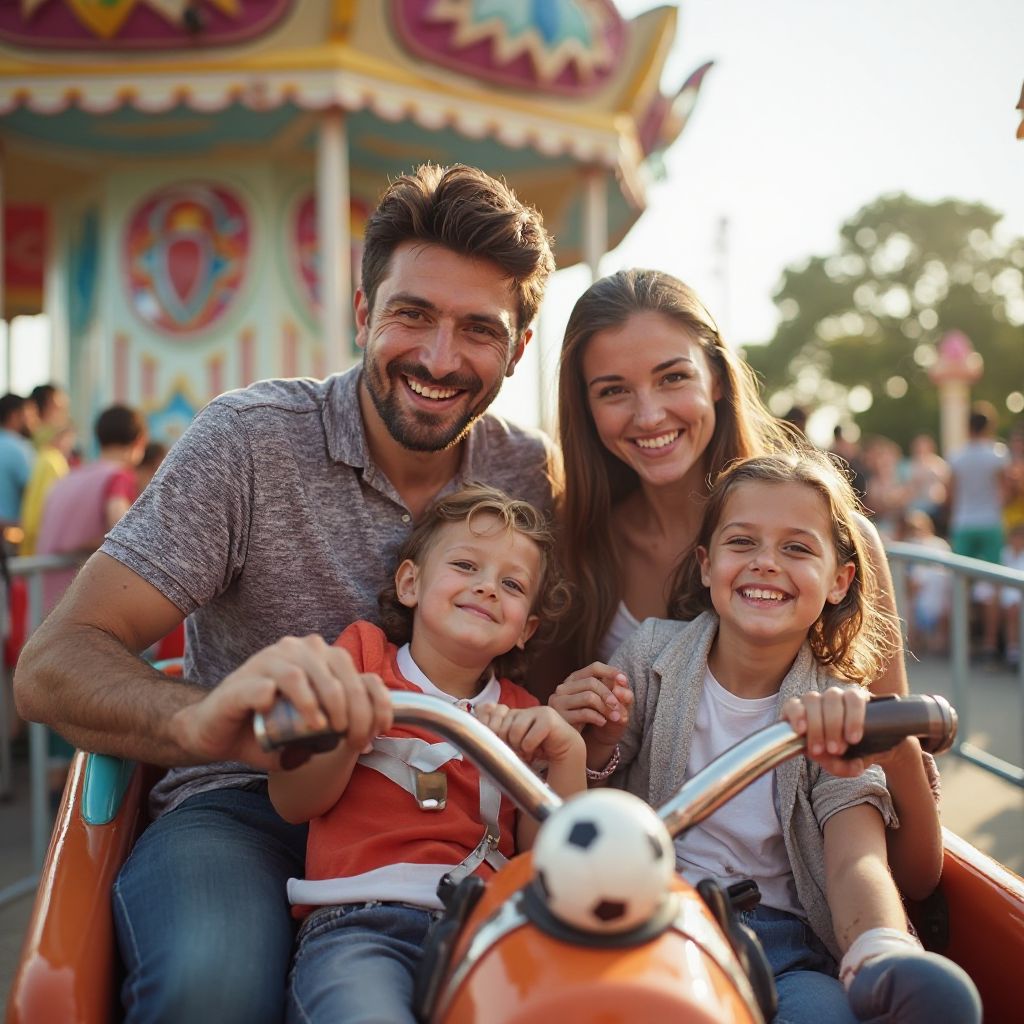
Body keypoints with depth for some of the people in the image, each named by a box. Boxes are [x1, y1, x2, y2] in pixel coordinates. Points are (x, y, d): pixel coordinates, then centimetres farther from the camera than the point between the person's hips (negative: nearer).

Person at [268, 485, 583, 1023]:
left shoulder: (520, 714, 23)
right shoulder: (363, 651, 16)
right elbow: (292, 802, 6)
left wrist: (568, 756, -4)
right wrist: (346, 728, -12)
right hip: (360, 922, -3)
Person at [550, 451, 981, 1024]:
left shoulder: (838, 713, 2)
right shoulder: (654, 655, 4)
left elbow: (856, 861, -14)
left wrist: (881, 951, -38)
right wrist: (595, 750, -12)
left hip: (783, 939, -1)